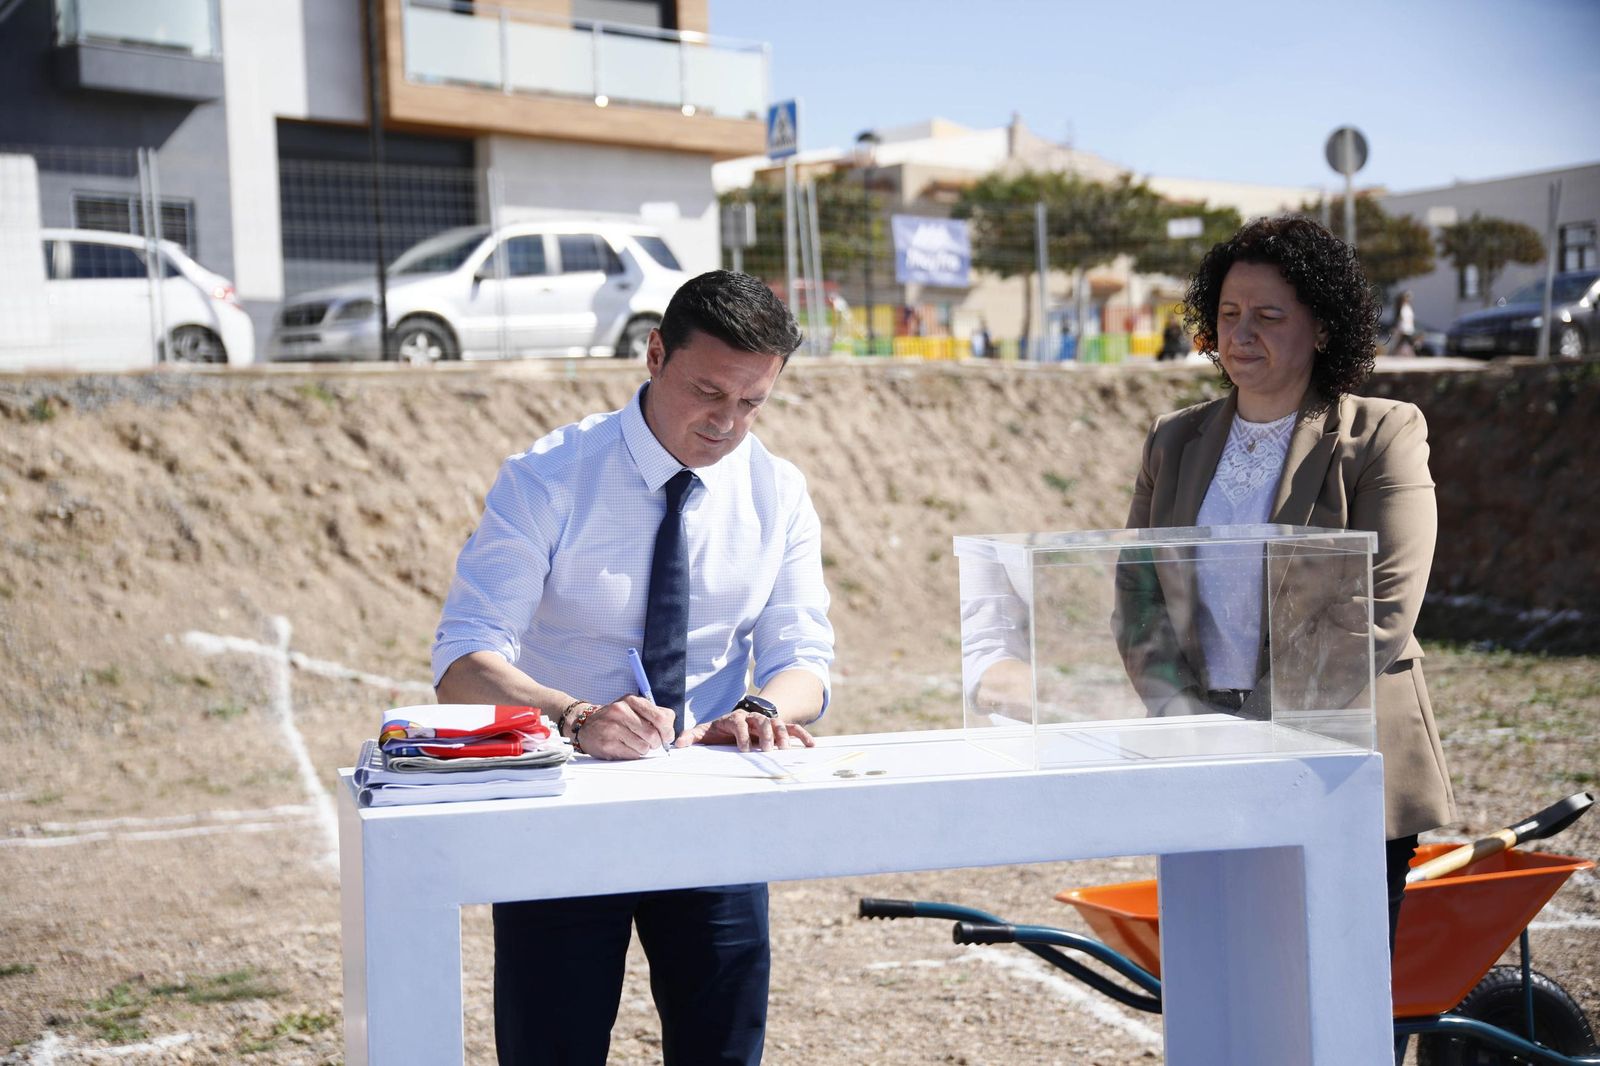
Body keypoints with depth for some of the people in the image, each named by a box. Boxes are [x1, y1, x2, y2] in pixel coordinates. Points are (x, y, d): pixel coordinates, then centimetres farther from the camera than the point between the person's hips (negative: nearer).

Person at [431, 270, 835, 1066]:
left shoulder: (779, 494, -1)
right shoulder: (547, 479, -14)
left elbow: (802, 658, 0)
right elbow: (462, 662, -21)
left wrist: (763, 710, -25)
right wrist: (577, 719, -40)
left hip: (711, 816, 3)